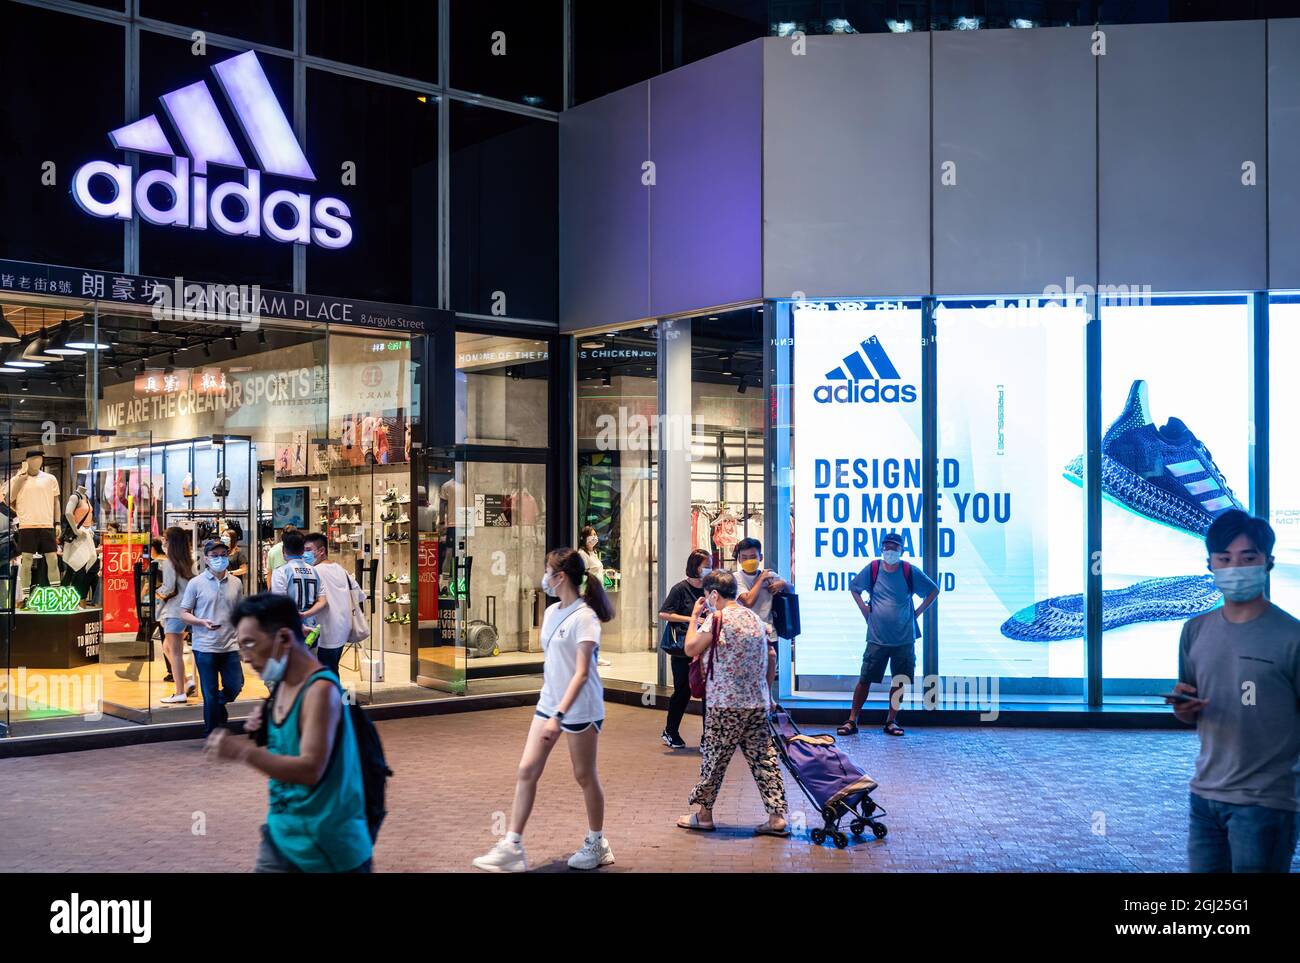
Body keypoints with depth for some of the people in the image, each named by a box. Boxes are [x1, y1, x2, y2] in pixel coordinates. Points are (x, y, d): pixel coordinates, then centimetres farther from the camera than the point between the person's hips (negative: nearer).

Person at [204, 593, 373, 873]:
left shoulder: (320, 689, -20)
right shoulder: (279, 687, 6)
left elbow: (310, 769, -26)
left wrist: (242, 751, -31)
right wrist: (260, 735, -1)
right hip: (282, 835, 8)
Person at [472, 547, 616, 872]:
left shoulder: (584, 617, -17)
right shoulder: (551, 612, 7)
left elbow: (582, 673, -22)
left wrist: (559, 716, -27)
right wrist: (550, 708, 19)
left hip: (580, 708, -7)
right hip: (548, 704, 7)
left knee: (585, 775, 6)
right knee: (527, 770, 1)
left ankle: (597, 844, 24)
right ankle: (512, 847, 5)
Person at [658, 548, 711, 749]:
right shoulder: (681, 589, -7)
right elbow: (663, 614, -13)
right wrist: (691, 619, -18)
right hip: (683, 651, -4)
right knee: (683, 691, 4)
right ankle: (670, 732, 23)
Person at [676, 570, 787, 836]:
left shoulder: (716, 618, -11)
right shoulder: (754, 617, 13)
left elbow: (691, 649, -11)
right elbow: (771, 655, 17)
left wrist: (695, 617, 1)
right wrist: (766, 690, 24)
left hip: (726, 704, -6)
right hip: (758, 704, 7)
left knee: (713, 759, 6)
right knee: (764, 759, 7)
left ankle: (703, 815, 17)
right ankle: (777, 817, 4)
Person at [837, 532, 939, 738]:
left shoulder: (910, 571, -2)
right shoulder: (872, 569, 0)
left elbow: (933, 591, 10)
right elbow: (854, 588, 17)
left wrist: (917, 612, 3)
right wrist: (864, 609, 5)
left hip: (904, 640, 1)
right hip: (877, 638, 0)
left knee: (899, 682, 6)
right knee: (864, 680, -1)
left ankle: (891, 721, 19)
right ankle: (852, 721, 5)